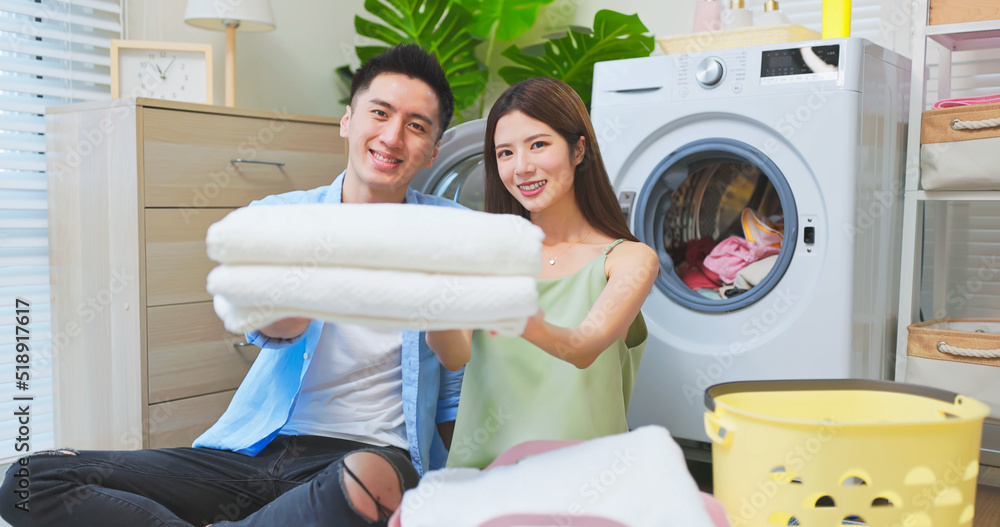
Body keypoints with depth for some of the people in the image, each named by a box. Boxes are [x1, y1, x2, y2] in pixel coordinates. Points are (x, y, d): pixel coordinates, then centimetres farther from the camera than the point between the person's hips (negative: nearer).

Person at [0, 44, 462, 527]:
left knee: (372, 479, -42)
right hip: (254, 449, 3)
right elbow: (272, 327, -14)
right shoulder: (277, 215, 7)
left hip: (371, 453, -2)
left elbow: (456, 393, 8)